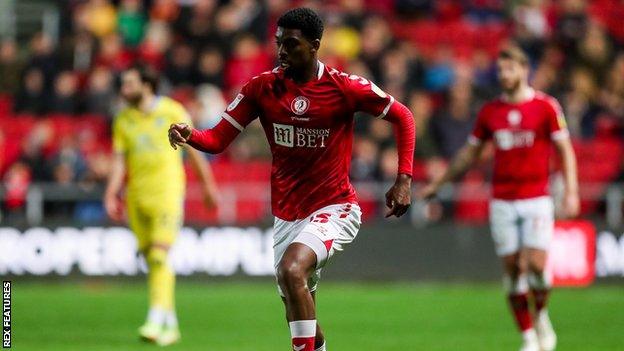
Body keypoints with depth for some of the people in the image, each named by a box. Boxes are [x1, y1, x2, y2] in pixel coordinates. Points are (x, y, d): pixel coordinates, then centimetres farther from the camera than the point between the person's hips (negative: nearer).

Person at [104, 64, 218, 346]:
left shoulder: (173, 112, -3)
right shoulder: (123, 120, 8)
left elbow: (194, 150, 5)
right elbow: (119, 160, 6)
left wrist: (208, 185, 9)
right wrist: (111, 194, -7)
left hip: (167, 193, -5)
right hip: (137, 194, 5)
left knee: (159, 257, -17)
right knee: (152, 260, 8)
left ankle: (156, 322, -22)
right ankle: (170, 323, 19)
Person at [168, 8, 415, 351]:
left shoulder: (344, 87, -11)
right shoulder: (262, 87, -2)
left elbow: (402, 117, 1)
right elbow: (218, 139, -3)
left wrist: (403, 180, -5)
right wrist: (189, 135, -26)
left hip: (334, 208, -5)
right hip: (286, 216, 5)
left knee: (291, 270, -31)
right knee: (298, 313, 13)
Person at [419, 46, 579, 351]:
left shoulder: (546, 106, -2)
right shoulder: (489, 111, 7)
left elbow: (565, 151, 0)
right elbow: (469, 153, 18)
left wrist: (571, 191, -11)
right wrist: (437, 184, 19)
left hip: (536, 199, -3)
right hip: (502, 202, 3)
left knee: (536, 265, -13)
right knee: (513, 269, -1)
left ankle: (541, 315, 16)